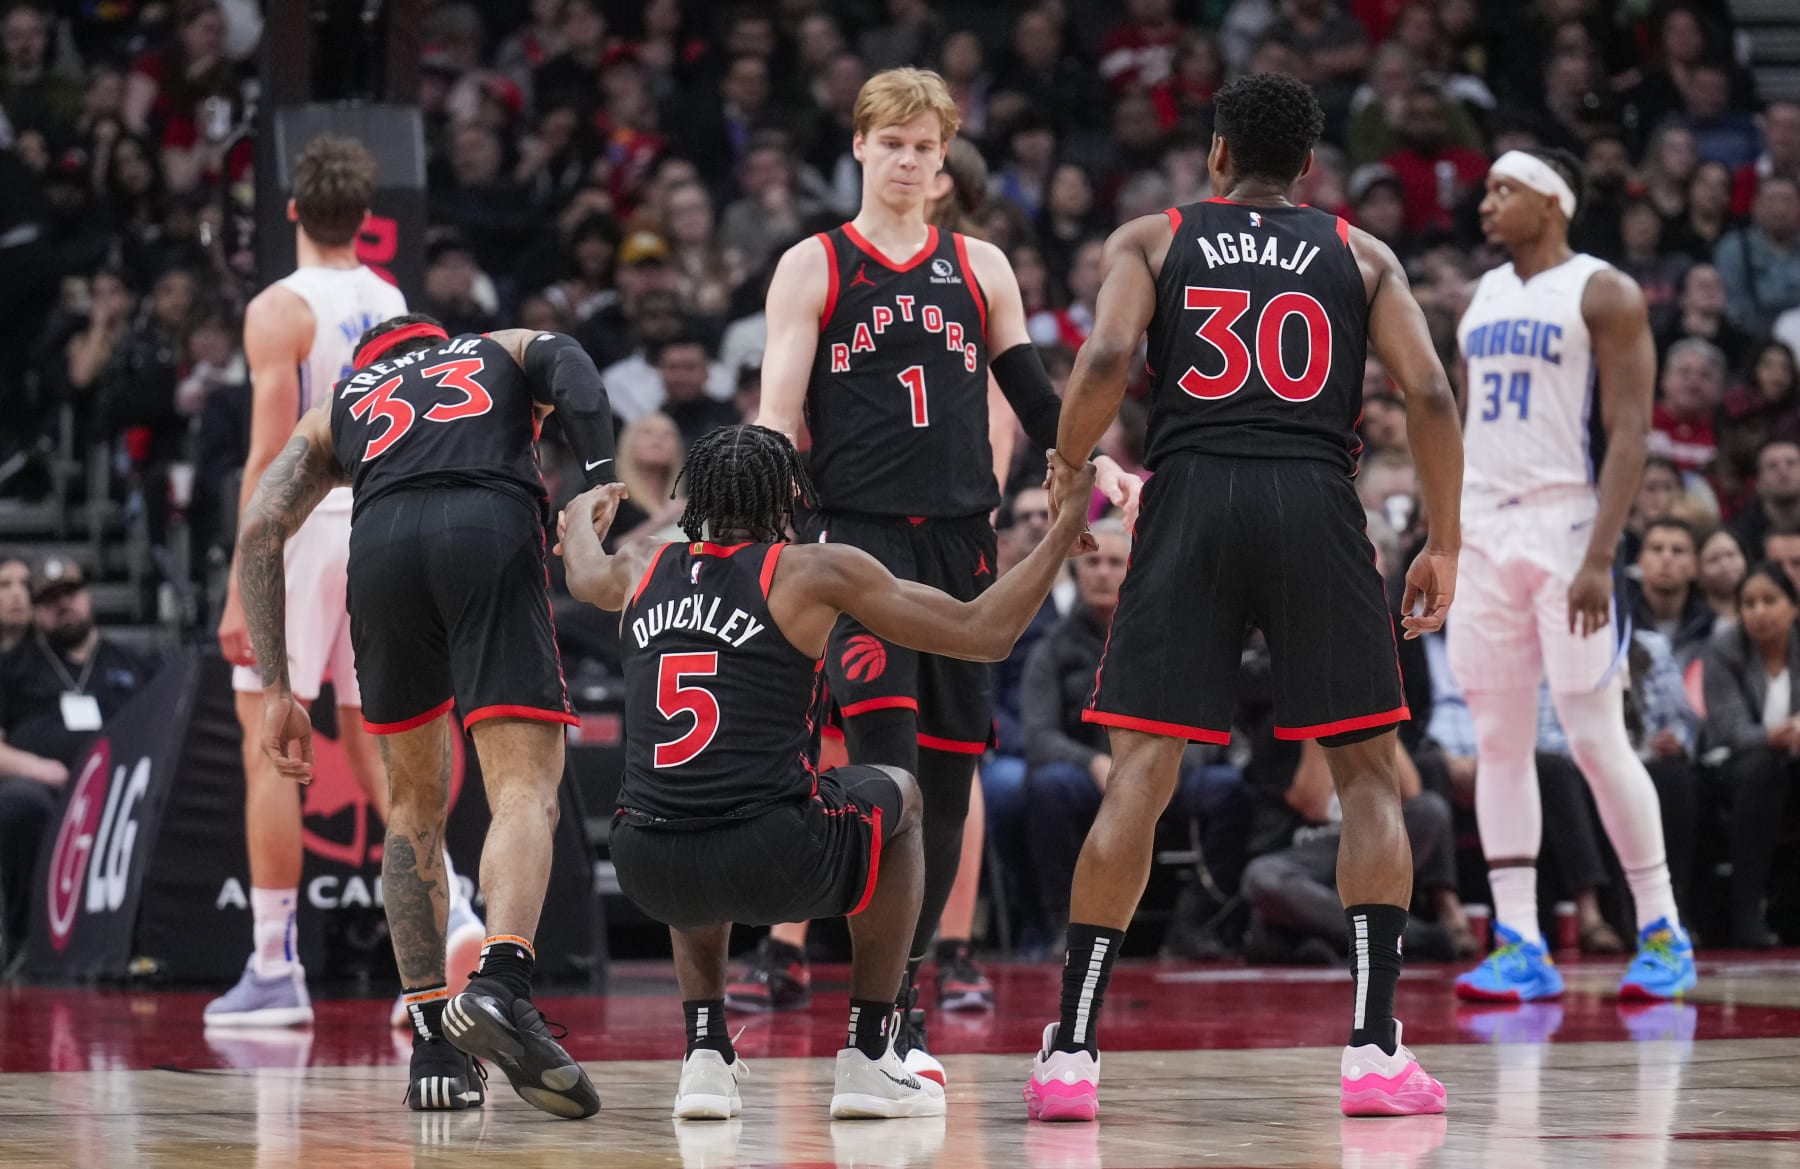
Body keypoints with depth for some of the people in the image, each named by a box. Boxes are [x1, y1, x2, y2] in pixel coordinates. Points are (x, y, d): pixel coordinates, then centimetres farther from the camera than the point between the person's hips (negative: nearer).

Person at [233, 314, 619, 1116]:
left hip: (382, 540, 2)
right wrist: (603, 488, -4)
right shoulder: (510, 350, 36)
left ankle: (432, 1049, 12)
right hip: (493, 527, -2)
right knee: (525, 792, -8)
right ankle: (500, 985, -33)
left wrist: (275, 691, 20)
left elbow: (259, 531, 21)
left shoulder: (336, 407, 37)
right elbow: (572, 373, 10)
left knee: (416, 807, 18)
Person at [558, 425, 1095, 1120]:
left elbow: (583, 575, 42)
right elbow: (984, 634, 3)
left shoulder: (644, 571, 14)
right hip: (777, 864, -4)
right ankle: (867, 1059, 25)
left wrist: (585, 515, 66)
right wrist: (1066, 528, 17)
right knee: (898, 799, 30)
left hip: (647, 872, 4)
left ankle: (705, 1055, 25)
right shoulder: (815, 571, 1)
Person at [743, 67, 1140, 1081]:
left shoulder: (981, 268, 15)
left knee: (948, 769, 3)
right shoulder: (814, 268, 6)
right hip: (858, 532, -4)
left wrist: (1096, 466, 2)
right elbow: (779, 417, 0)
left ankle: (905, 989, 15)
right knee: (884, 759, -18)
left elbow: (1035, 396, 19)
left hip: (961, 538, 4)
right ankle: (889, 1021, -19)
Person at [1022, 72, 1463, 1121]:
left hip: (1192, 497, 0)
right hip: (1318, 504, 0)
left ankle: (1072, 1049, -2)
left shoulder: (1151, 240, 15)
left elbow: (1107, 359, -4)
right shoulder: (1361, 255, 17)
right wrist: (1445, 544, 10)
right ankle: (1377, 1047, -1)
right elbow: (1430, 393, 4)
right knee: (1369, 773, 10)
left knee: (1141, 774, 2)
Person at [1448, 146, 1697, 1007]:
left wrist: (1600, 557, -21)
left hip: (1566, 524, -7)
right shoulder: (1484, 297, 15)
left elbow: (1630, 433, -12)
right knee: (1497, 741, 3)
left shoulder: (1603, 294, -6)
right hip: (1485, 531, 7)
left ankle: (1663, 934, 4)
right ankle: (1519, 946, 4)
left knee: (1595, 737, -7)